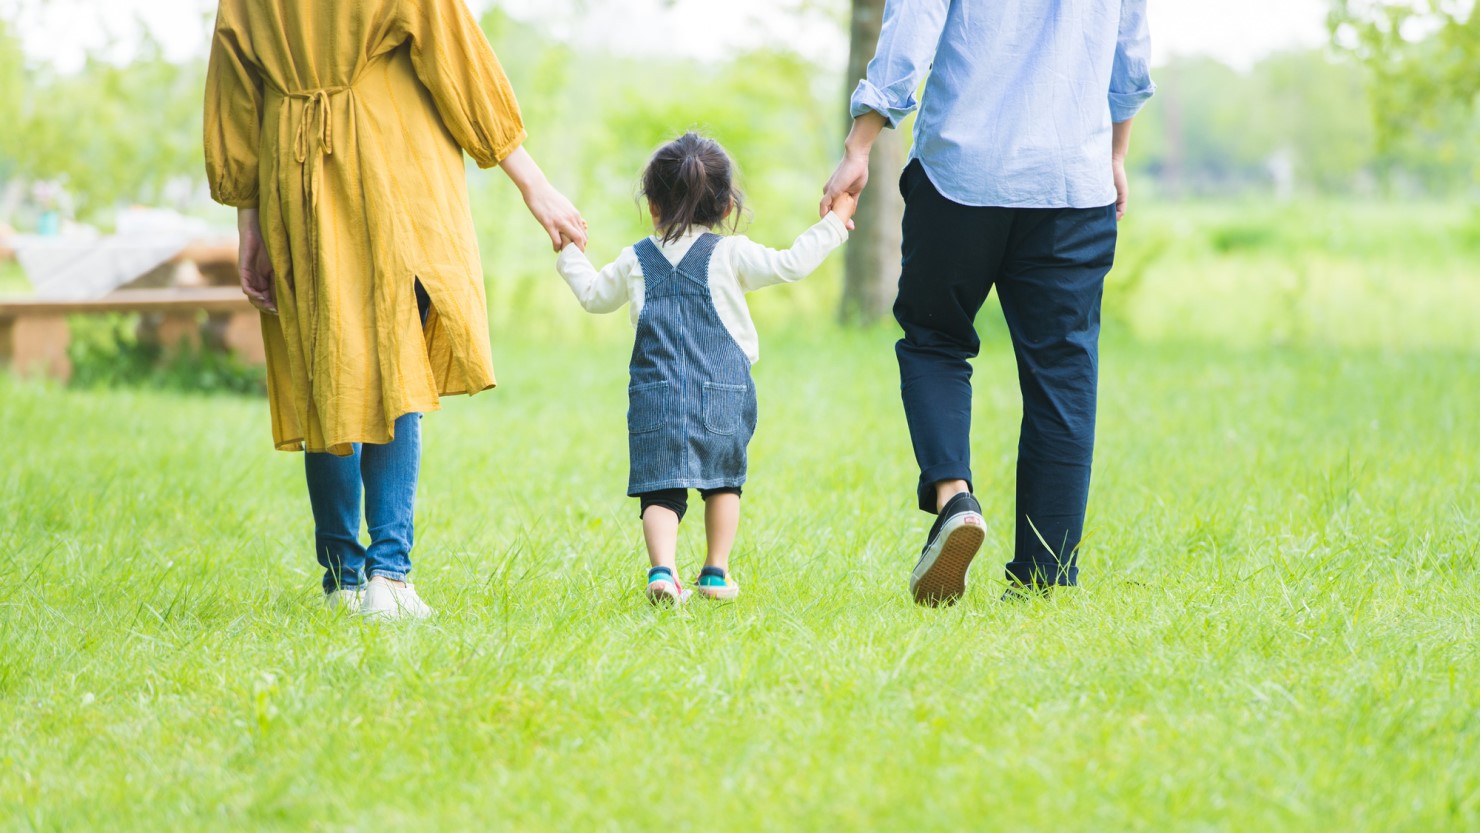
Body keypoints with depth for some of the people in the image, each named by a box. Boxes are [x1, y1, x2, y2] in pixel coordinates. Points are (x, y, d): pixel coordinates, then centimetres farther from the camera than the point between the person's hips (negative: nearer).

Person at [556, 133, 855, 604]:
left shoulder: (636, 261, 10)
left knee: (660, 490, -2)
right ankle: (717, 572, 20)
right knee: (723, 480, 19)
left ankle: (662, 568, -24)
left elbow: (594, 296, 25)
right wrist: (833, 224, 9)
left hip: (656, 397, 1)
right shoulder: (730, 255, 0)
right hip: (723, 396, -1)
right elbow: (792, 265, -2)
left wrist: (572, 256, 43)